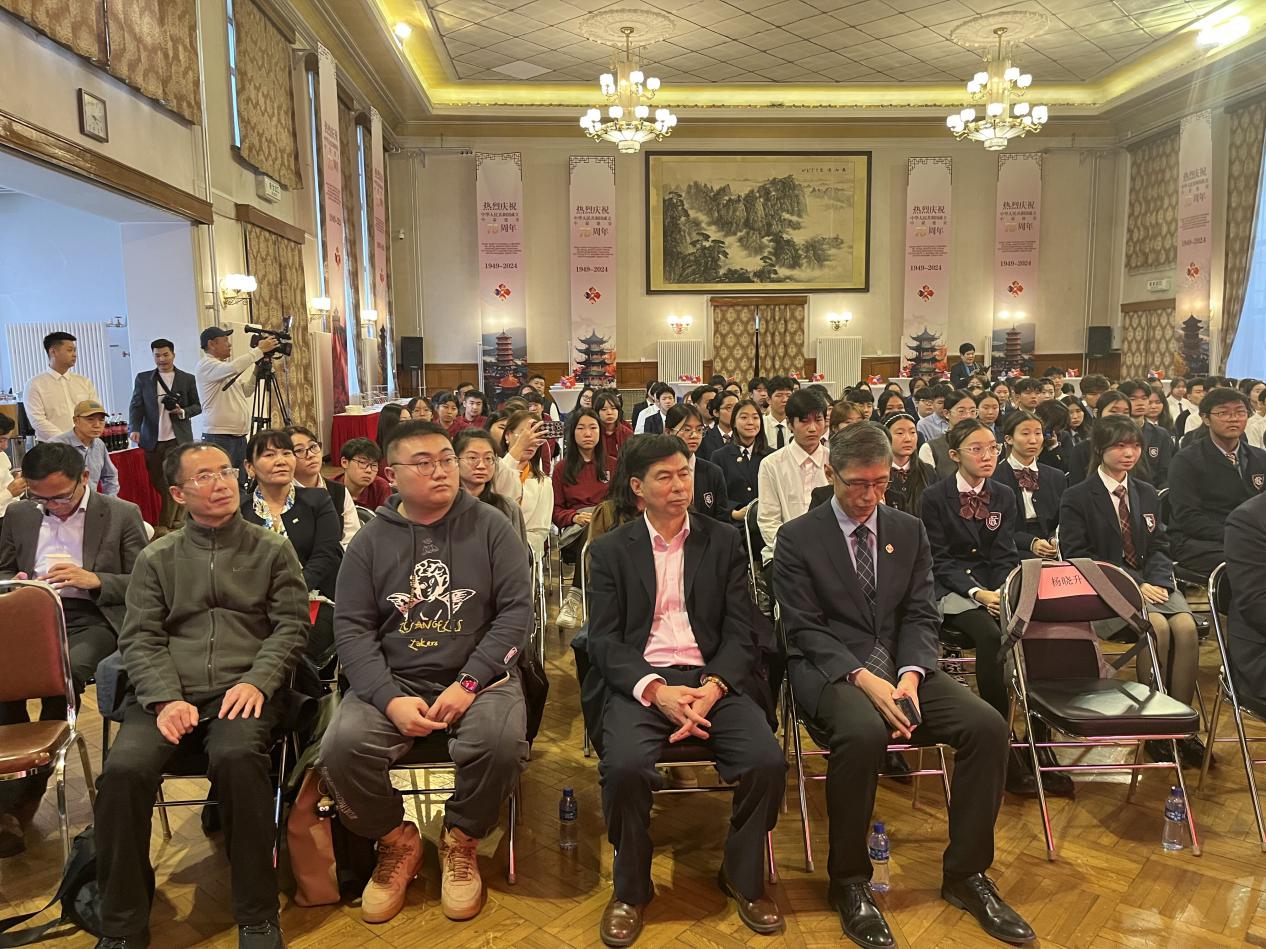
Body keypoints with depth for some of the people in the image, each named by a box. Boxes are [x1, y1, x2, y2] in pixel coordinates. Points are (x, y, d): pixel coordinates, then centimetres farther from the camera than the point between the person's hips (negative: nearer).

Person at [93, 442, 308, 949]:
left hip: (245, 689, -2)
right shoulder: (157, 558, 15)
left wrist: (256, 682, -12)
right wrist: (166, 699, -10)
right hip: (169, 691, 2)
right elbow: (140, 638, 7)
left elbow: (291, 625, 5)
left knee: (237, 756, -34)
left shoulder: (272, 550, 11)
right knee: (124, 769, -27)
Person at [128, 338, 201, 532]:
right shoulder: (143, 379, 8)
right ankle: (177, 519, 16)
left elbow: (197, 406, 10)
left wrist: (182, 412, -11)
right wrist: (134, 429, -13)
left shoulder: (187, 379, 5)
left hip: (177, 439, -2)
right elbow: (136, 406, 4)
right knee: (157, 482, 4)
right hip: (152, 440, 2)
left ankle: (164, 525, -5)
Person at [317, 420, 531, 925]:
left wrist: (469, 683, -17)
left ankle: (460, 840, 3)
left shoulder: (490, 527, -1)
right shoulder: (370, 540, 4)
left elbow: (517, 610, -5)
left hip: (478, 676, -1)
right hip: (392, 681, 2)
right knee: (341, 748, -24)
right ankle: (396, 841, 7)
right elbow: (352, 628, 0)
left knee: (502, 743, -30)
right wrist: (390, 699, -16)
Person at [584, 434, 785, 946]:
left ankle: (744, 877, 7)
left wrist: (711, 688, -15)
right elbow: (603, 640, -1)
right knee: (625, 764, -30)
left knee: (767, 760, -23)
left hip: (712, 679, 2)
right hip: (638, 681, -1)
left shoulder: (724, 543, 10)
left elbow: (740, 633, 4)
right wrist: (656, 690, -18)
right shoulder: (610, 550, 7)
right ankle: (631, 887, 0)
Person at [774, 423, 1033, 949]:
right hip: (828, 669, -4)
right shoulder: (798, 537, -1)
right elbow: (804, 628, -7)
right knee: (864, 732, -36)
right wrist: (863, 678, -21)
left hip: (901, 666, 5)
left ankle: (965, 873, 1)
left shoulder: (910, 531, 12)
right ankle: (849, 880, -12)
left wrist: (910, 674, -13)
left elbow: (921, 616, 7)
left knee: (988, 727, -19)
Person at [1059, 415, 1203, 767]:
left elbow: (1159, 547, 14)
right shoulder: (1077, 497, 1)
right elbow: (1076, 555, -7)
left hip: (1150, 582, 5)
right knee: (1156, 626, -30)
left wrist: (1156, 582, -9)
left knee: (1186, 625, -25)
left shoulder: (1147, 493, 19)